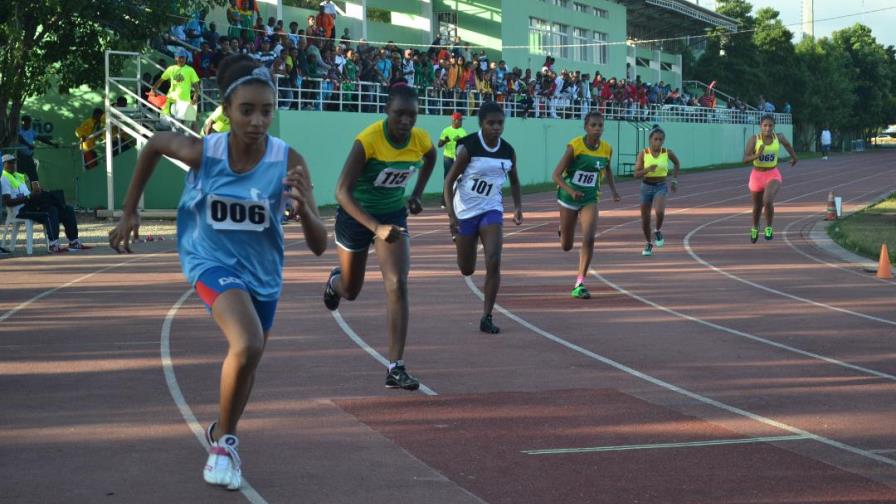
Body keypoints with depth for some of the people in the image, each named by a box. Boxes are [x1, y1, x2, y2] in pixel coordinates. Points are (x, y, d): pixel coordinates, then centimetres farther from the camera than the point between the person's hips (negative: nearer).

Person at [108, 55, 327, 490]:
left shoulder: (288, 163, -22)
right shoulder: (202, 152, -22)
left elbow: (319, 246, -20)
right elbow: (154, 144, 1)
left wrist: (302, 207, -41)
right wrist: (129, 212, 3)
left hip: (263, 271, 3)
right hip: (212, 261, -3)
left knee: (247, 358, 19)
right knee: (247, 346, -28)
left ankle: (223, 436, 48)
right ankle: (223, 440, -5)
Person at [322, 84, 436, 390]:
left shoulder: (420, 140, -14)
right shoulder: (367, 141, -29)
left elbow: (431, 158, 14)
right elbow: (342, 191, -33)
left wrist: (416, 194, 6)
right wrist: (377, 228, -43)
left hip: (394, 215, 3)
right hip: (356, 214, -2)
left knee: (397, 285, -17)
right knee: (350, 291, 16)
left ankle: (396, 368, -18)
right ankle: (335, 281, 57)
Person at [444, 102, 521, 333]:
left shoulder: (508, 151, -3)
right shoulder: (468, 148, -15)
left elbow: (514, 181, 15)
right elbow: (449, 181, -11)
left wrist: (518, 206, 1)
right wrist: (452, 215, -20)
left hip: (491, 209, 2)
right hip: (465, 211, -2)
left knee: (493, 262, -16)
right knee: (466, 270, 9)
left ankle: (487, 318, -8)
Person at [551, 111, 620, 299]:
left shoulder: (607, 149, -5)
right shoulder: (574, 146, -19)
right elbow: (556, 175, -20)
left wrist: (614, 190, 6)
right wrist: (570, 190, -36)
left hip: (590, 199, 2)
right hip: (568, 197, -2)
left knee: (589, 239, -18)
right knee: (566, 246, 9)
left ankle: (579, 284, -11)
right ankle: (563, 230, 49)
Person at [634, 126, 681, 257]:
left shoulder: (667, 153, -6)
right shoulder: (643, 154, -10)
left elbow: (677, 164, 15)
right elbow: (636, 174, -13)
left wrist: (675, 180, 11)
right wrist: (648, 169, -30)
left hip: (661, 187, -1)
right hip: (646, 187, 1)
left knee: (659, 211, -29)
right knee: (645, 219, 7)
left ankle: (658, 231, 2)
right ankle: (649, 244, 31)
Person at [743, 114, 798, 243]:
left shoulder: (778, 137, -9)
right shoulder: (754, 139, -16)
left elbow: (787, 144, 15)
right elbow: (745, 159, -22)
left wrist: (794, 157, 30)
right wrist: (757, 155, -40)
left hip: (773, 175, 0)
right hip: (757, 175, 0)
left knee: (768, 201, -27)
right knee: (757, 207, 19)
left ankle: (769, 228, 1)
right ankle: (755, 228, 51)